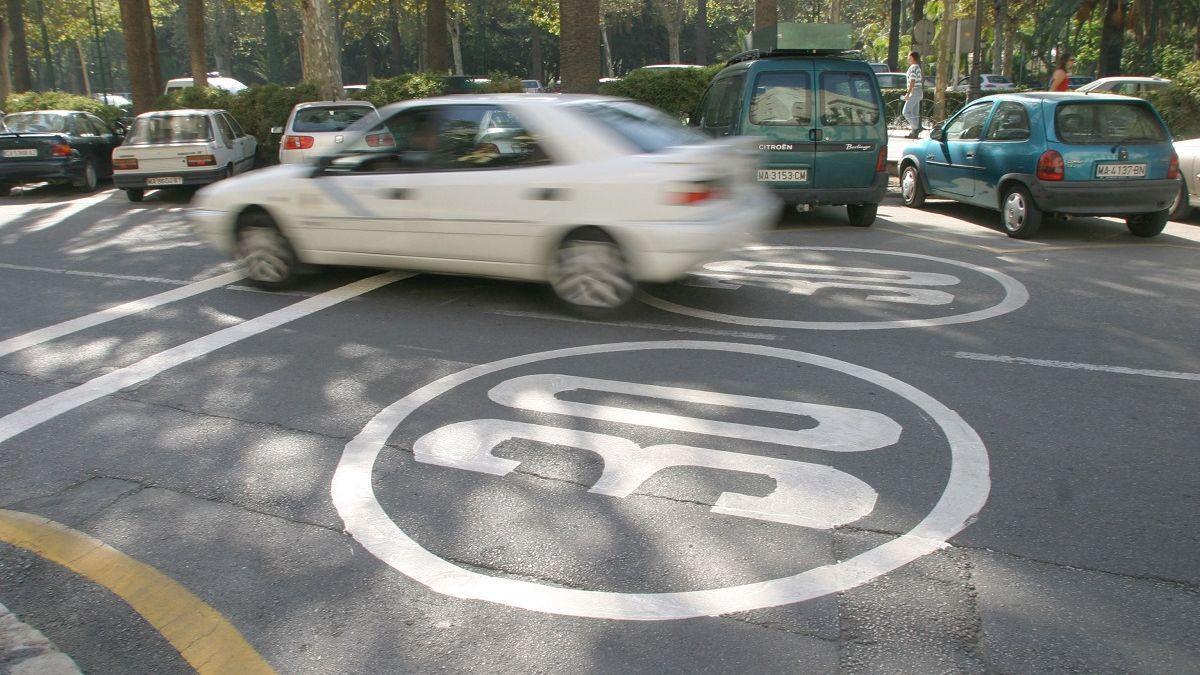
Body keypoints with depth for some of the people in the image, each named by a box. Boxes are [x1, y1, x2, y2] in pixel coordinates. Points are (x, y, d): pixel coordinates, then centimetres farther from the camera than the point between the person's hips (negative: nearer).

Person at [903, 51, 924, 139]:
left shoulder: (913, 67, -14)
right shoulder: (917, 67, 17)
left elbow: (912, 82, -20)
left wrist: (908, 93, -22)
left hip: (914, 92, -10)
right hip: (918, 92, 10)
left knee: (906, 112, -10)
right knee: (914, 113, 9)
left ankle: (916, 128, -14)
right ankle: (915, 133, 8)